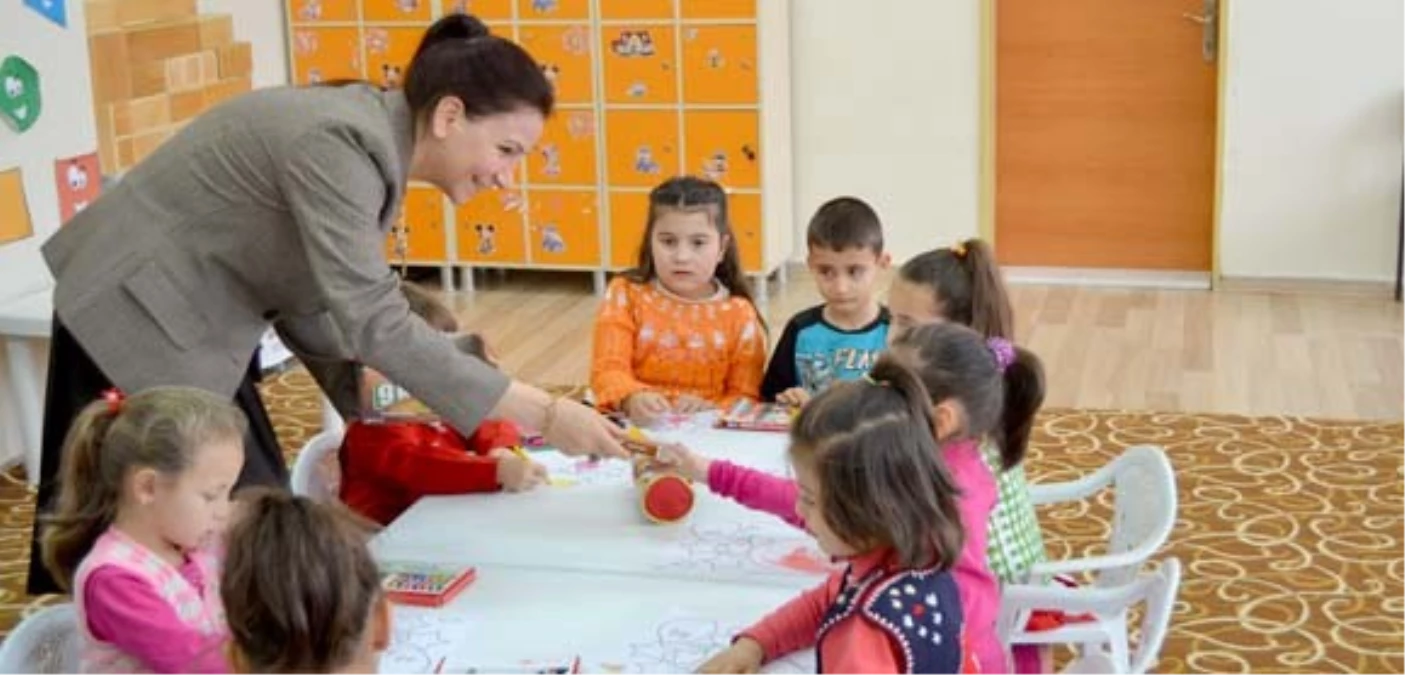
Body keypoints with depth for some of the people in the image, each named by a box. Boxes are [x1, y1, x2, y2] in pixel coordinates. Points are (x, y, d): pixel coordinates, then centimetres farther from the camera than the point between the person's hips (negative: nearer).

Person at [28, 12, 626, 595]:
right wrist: (543, 415, -35)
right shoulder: (340, 144, -27)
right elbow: (373, 322, -34)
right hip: (141, 315, -9)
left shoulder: (373, 142, 2)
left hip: (189, 320, 9)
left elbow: (311, 299, 6)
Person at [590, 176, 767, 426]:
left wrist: (710, 409, -17)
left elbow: (745, 398, 4)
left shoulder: (739, 314, 4)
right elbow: (608, 370, -5)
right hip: (634, 425, 0)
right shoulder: (625, 295, 3)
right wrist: (632, 399, -26)